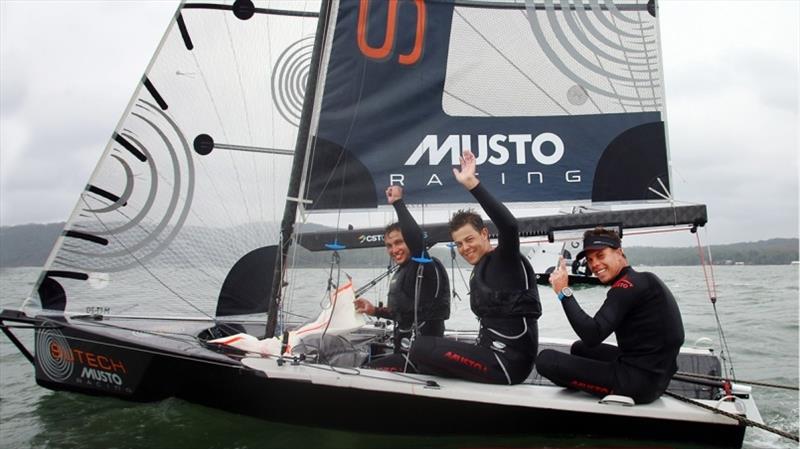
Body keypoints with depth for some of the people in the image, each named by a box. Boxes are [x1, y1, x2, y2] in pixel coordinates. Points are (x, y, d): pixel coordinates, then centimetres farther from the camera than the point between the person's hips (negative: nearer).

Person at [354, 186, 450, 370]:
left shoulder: (426, 266, -16)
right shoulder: (402, 272, 11)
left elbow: (415, 235, -37)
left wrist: (397, 202, -29)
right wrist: (375, 311, 17)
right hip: (406, 353, 10)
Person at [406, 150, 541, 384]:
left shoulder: (507, 259, -9)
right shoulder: (478, 275, 15)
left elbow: (510, 226, -31)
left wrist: (471, 183, -32)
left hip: (508, 362, -9)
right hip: (494, 356, 9)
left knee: (422, 347, -15)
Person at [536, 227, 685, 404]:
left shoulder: (629, 285, -16)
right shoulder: (644, 279, 14)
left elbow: (592, 335, -25)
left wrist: (564, 292, -19)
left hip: (639, 381, -10)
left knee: (546, 359, -9)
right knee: (579, 348, 26)